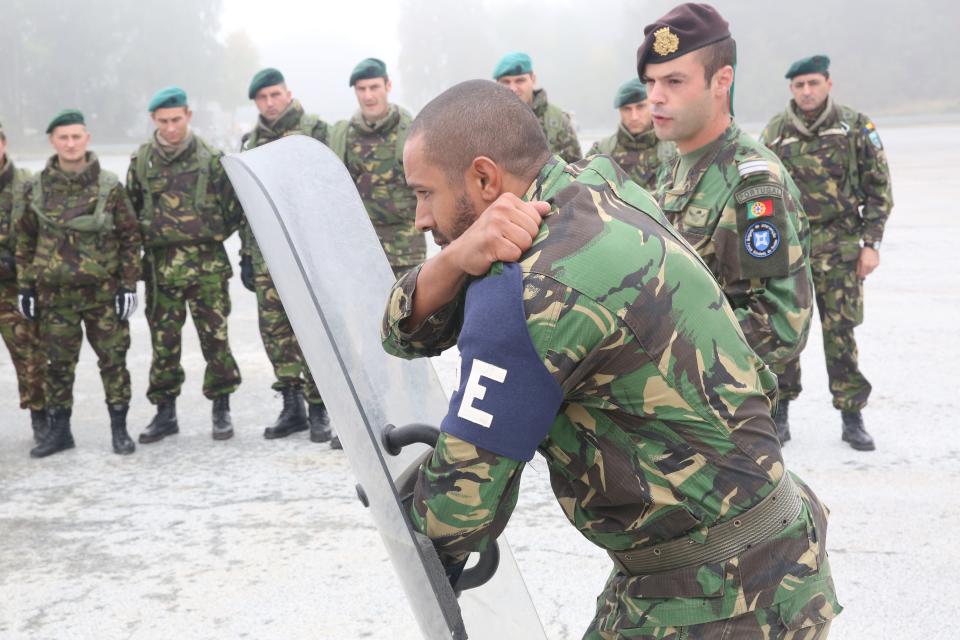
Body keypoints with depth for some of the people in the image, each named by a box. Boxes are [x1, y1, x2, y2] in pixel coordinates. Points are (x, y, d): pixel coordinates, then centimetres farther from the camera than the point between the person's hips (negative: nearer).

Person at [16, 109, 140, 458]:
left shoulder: (109, 186, -3)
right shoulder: (36, 188, 3)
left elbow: (130, 237, 0)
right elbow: (25, 240, 10)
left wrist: (128, 285, -4)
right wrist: (25, 286, 7)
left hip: (103, 289, -2)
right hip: (54, 291, 2)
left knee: (112, 358, 2)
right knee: (57, 362, 8)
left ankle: (119, 427, 14)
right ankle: (59, 429, 20)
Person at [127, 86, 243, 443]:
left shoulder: (210, 158, -1)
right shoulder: (141, 161, 6)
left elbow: (233, 207, 5)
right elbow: (130, 211, 16)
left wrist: (210, 237, 4)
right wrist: (148, 239, 8)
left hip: (206, 264, -2)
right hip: (160, 266, 2)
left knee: (215, 337, 0)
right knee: (163, 340, 6)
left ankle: (221, 408, 12)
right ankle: (165, 411, 17)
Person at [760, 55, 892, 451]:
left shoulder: (856, 127, 0)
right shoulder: (774, 132, 4)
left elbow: (878, 189, 3)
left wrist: (870, 243, -3)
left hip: (839, 248, -1)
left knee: (840, 333, 0)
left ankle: (852, 417, 11)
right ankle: (780, 412, 16)